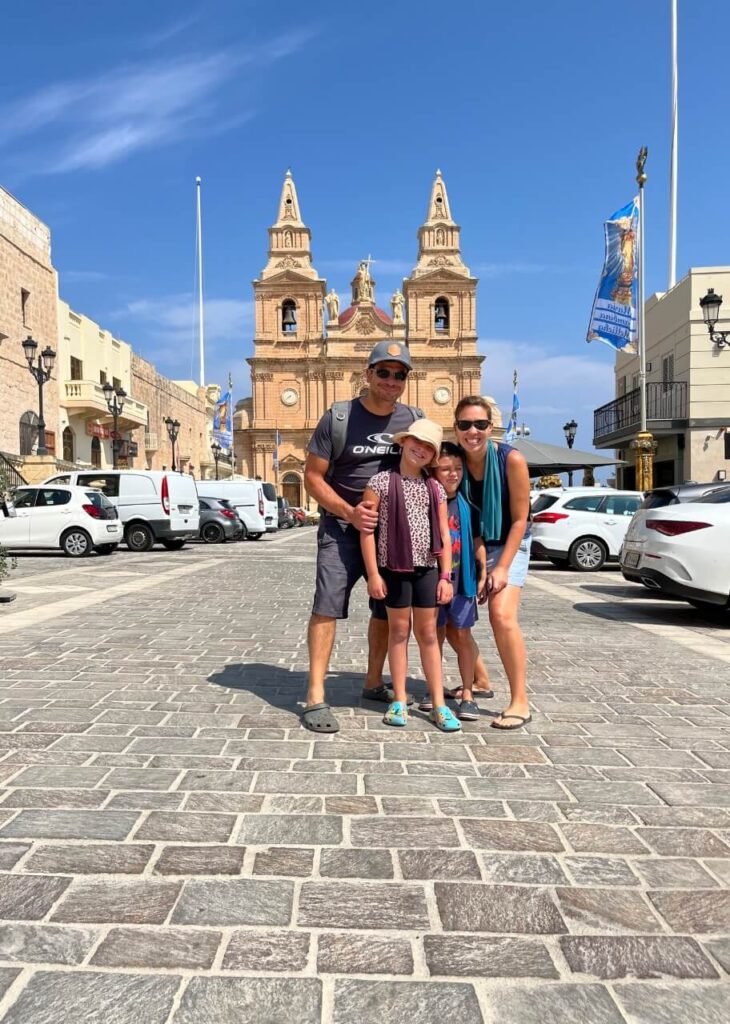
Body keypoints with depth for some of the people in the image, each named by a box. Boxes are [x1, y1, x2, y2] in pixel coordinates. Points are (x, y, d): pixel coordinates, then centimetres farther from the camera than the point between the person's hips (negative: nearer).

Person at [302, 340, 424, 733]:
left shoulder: (415, 420, 4)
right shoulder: (338, 417, -6)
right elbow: (313, 476, -5)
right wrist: (349, 512, -18)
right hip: (342, 525, -4)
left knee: (387, 609, 12)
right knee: (328, 605, -14)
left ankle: (373, 683, 30)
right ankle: (316, 698, -7)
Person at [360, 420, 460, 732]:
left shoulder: (435, 488, 7)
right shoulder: (381, 481, -5)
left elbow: (444, 534, 7)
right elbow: (367, 529, -7)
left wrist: (446, 576, 2)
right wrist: (373, 574, -10)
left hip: (427, 568, 3)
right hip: (394, 567, -3)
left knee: (428, 634, 8)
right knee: (399, 630, 7)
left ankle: (439, 703, 14)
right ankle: (399, 701, 17)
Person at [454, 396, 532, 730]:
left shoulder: (511, 460, -20)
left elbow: (520, 519, -16)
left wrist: (502, 568, -19)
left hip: (507, 544, -4)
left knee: (502, 615, -22)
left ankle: (520, 702, -9)